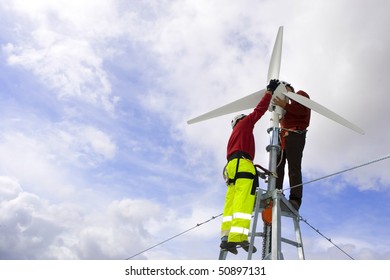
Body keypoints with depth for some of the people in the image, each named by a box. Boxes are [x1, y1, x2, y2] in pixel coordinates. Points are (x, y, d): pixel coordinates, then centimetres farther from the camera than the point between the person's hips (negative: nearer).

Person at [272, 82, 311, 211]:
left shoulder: (300, 95, 11)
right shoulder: (289, 103, 32)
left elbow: (303, 110, -9)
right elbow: (283, 118, 20)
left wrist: (285, 106, -12)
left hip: (295, 134, -7)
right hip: (284, 135, 8)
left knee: (294, 167, -15)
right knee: (277, 165, -4)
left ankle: (295, 199, -19)